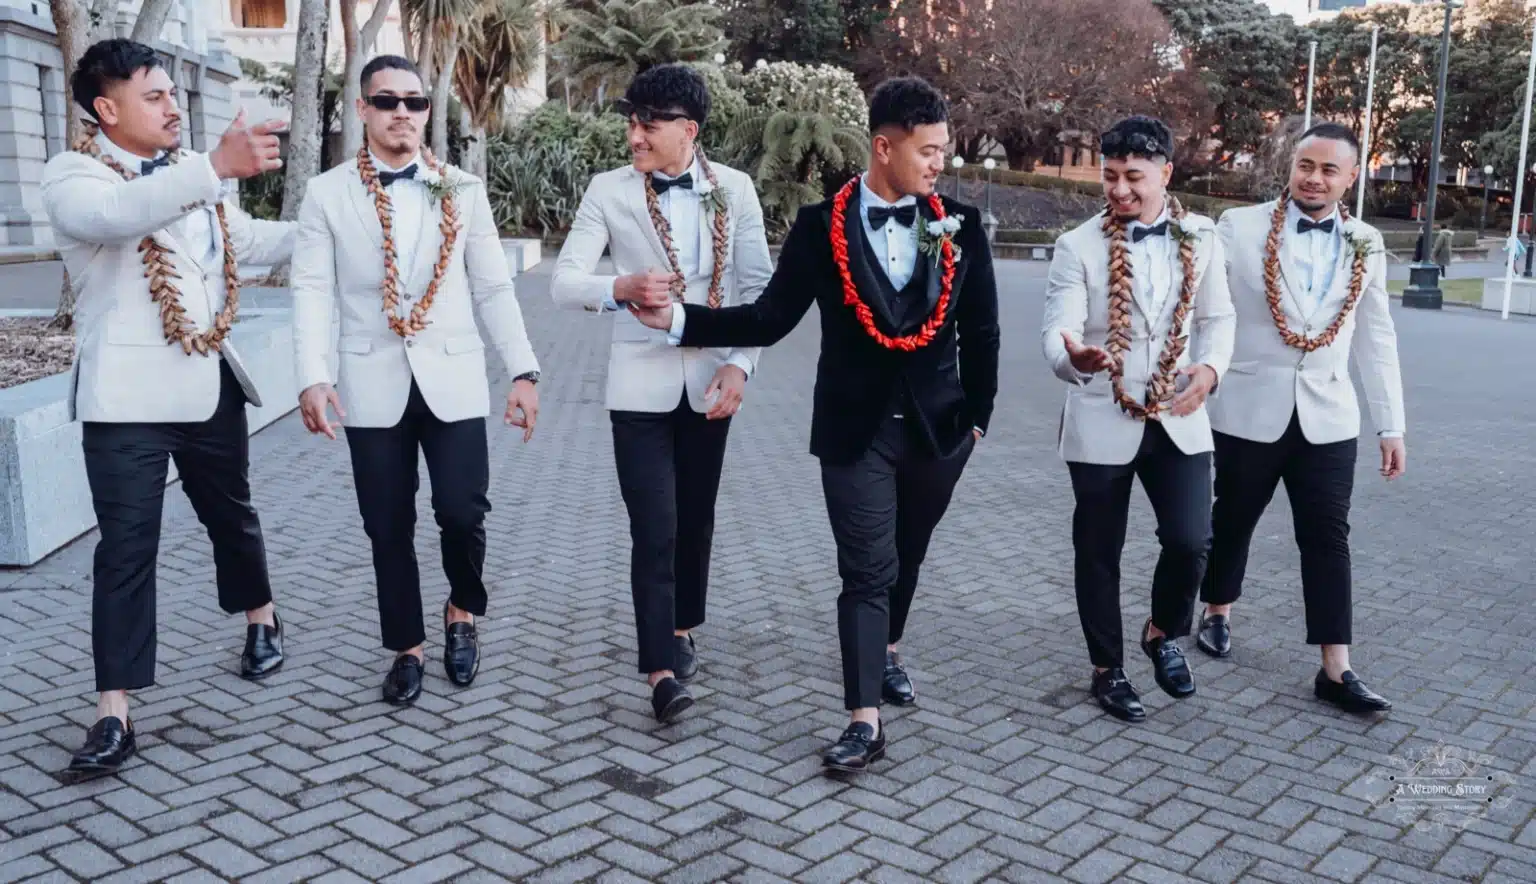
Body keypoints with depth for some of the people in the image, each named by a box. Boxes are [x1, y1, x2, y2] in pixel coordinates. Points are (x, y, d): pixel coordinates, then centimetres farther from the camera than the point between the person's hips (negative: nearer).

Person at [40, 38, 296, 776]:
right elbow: (119, 214, -34)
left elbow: (251, 240, 26)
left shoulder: (191, 175, 12)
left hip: (209, 385, 6)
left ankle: (261, 619, 42)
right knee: (126, 550, -4)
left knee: (231, 514, 20)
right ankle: (115, 714, 1)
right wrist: (219, 166, -47)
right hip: (127, 397, -5)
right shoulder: (73, 177, -10)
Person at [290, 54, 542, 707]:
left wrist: (523, 370, -1)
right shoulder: (326, 193, 4)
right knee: (388, 528, 7)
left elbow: (493, 288, 6)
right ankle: (407, 648, 24)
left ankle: (462, 612, 22)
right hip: (373, 385, 0)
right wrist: (313, 377, -15)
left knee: (462, 511, -8)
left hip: (452, 378, 0)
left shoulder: (463, 191, 6)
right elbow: (313, 291, -2)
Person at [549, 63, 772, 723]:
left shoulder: (734, 189, 1)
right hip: (640, 384, -2)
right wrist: (620, 288, -28)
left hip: (709, 381, 2)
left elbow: (758, 286, 3)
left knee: (695, 517, 15)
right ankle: (662, 669, -1)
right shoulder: (608, 191, -3)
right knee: (654, 528, -7)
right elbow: (563, 283, -8)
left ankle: (680, 629, 35)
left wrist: (739, 364, -9)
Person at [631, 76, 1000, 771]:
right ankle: (864, 720, 1)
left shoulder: (960, 224, -2)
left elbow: (981, 330, 4)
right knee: (866, 571, -3)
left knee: (907, 555, 19)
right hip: (856, 427, -2)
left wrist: (977, 413, 5)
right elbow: (769, 319, -8)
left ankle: (886, 652, 44)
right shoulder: (821, 226, -8)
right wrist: (678, 319, -18)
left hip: (938, 425, 3)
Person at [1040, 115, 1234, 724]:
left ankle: (1163, 633, 26)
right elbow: (1057, 328, -14)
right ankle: (1107, 669, 26)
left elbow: (1217, 316, 10)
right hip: (1101, 421, -2)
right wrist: (1073, 358, -38)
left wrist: (1210, 366, -11)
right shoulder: (1078, 246, -6)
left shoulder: (1201, 239, 3)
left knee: (1191, 541, -5)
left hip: (1178, 419, 2)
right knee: (1098, 552, 7)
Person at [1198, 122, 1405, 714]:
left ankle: (1335, 671, 6)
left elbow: (1376, 339, 8)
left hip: (1327, 416, 2)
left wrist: (1391, 426, 7)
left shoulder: (1366, 245, 5)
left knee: (1328, 538, 2)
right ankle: (1216, 614, 38)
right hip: (1249, 410, -2)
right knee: (1233, 520, 15)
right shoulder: (1241, 227, -7)